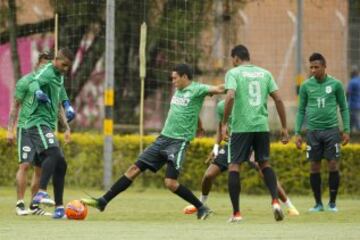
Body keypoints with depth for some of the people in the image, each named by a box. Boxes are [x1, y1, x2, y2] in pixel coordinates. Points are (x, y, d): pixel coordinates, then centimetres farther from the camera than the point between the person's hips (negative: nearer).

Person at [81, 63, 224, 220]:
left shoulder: (197, 89, -7)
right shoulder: (179, 91, 15)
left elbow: (219, 89, -18)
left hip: (179, 141, -7)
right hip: (164, 137, 7)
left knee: (170, 183, -17)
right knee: (135, 168, 3)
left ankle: (202, 208, -1)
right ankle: (103, 201, 4)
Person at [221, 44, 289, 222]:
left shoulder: (233, 73, 0)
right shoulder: (265, 74, 12)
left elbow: (230, 97, -17)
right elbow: (278, 99, 7)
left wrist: (224, 124, -12)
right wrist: (284, 128, 10)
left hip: (241, 127, -4)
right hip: (262, 126, 4)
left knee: (234, 166, 4)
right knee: (264, 163, 18)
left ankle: (236, 212, 0)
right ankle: (275, 200, -4)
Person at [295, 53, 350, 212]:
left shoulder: (335, 84, 1)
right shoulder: (306, 86, 3)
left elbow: (344, 108, 8)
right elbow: (301, 110, 10)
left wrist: (347, 130, 2)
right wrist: (297, 133, 4)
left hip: (331, 130, -1)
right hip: (313, 131, 1)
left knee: (333, 166, -5)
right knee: (314, 167, 2)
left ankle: (332, 203, 6)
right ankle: (318, 203, 12)